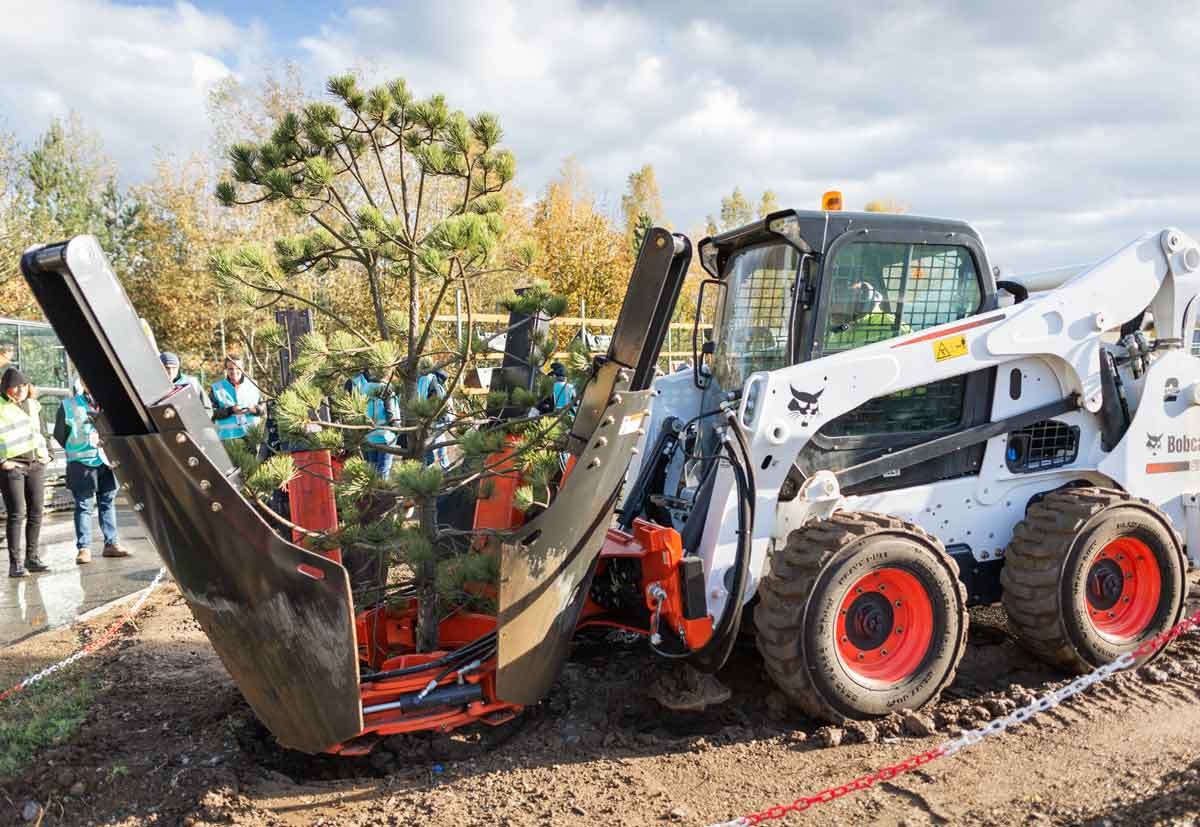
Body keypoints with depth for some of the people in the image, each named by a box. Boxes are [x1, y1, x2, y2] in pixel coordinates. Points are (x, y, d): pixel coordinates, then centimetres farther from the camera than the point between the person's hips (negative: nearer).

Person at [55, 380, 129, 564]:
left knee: (108, 503, 8)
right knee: (84, 506, -2)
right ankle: (83, 548, 3)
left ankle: (111, 543, 15)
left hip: (106, 461, 3)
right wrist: (75, 451, 4)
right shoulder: (68, 406, -1)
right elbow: (59, 435, 5)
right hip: (82, 464, -3)